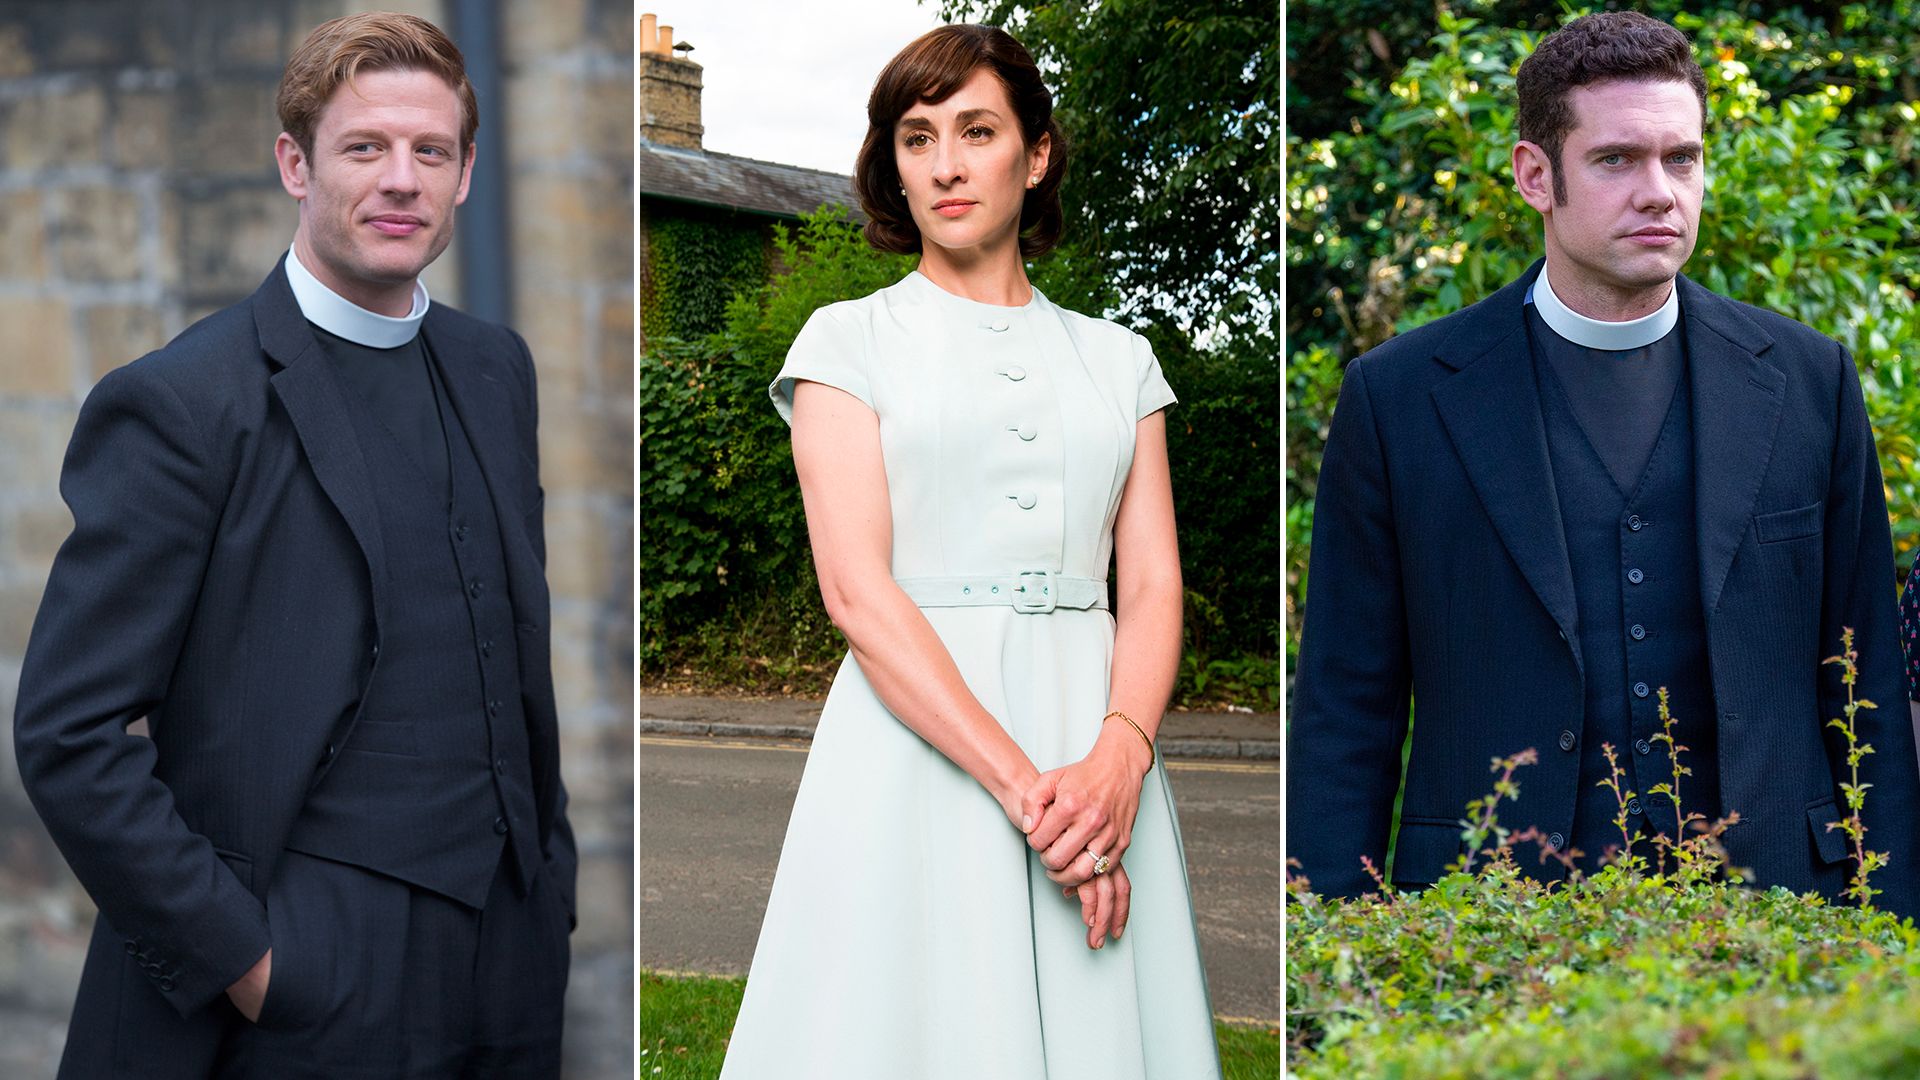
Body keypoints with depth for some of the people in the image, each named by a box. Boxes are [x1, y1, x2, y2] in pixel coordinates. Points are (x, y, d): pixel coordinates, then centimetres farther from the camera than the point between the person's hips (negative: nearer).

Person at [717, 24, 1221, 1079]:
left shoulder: (1115, 357, 13)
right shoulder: (848, 339, 4)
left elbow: (1154, 583, 5)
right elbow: (857, 593, -8)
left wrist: (1119, 759, -15)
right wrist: (1021, 785, -17)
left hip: (1099, 746, 3)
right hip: (920, 739, -2)